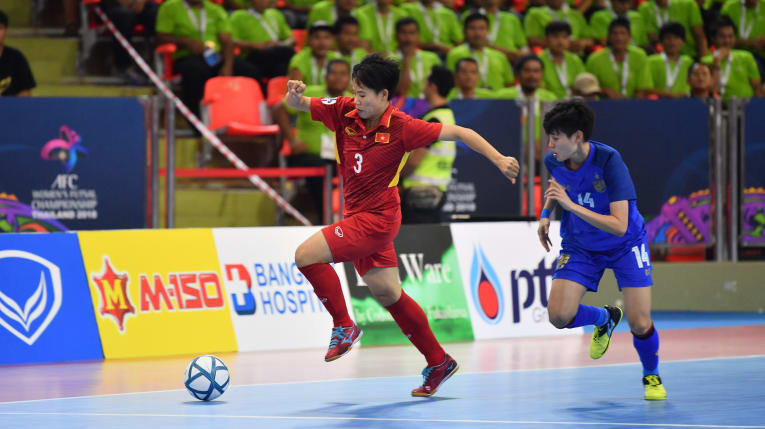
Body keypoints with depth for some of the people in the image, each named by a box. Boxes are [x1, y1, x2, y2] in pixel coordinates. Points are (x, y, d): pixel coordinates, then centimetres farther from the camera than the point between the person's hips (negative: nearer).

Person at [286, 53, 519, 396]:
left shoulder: (401, 127, -15)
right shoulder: (345, 111, -2)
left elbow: (460, 133, -11)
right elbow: (299, 105, 1)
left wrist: (498, 159, -19)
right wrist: (295, 95, -23)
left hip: (377, 217, -7)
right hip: (358, 215, 7)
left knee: (307, 255, -19)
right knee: (388, 294, 15)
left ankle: (344, 327, -3)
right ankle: (438, 362, 26)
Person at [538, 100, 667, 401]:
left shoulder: (608, 161, -31)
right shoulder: (554, 160, -15)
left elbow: (619, 226, -35)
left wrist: (571, 205, -42)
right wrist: (546, 213, -2)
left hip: (624, 245, -4)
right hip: (580, 247, 4)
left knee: (640, 324, -13)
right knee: (559, 315, -16)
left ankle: (651, 376, 21)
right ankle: (604, 318, 19)